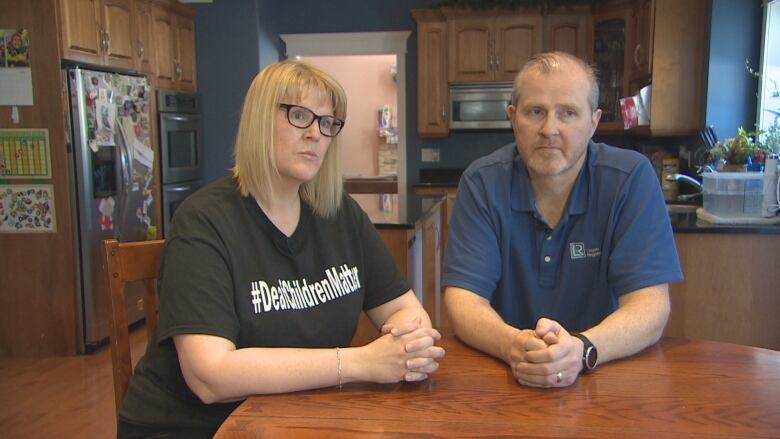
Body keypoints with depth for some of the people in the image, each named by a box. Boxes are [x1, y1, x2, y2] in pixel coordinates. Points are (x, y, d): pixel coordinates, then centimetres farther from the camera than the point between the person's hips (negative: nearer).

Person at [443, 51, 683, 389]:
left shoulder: (631, 178, -8)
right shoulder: (481, 182, -6)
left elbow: (650, 307, -13)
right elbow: (463, 298, -11)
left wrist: (582, 349, -33)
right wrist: (513, 345, -32)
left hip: (607, 377, 0)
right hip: (499, 373, 0)